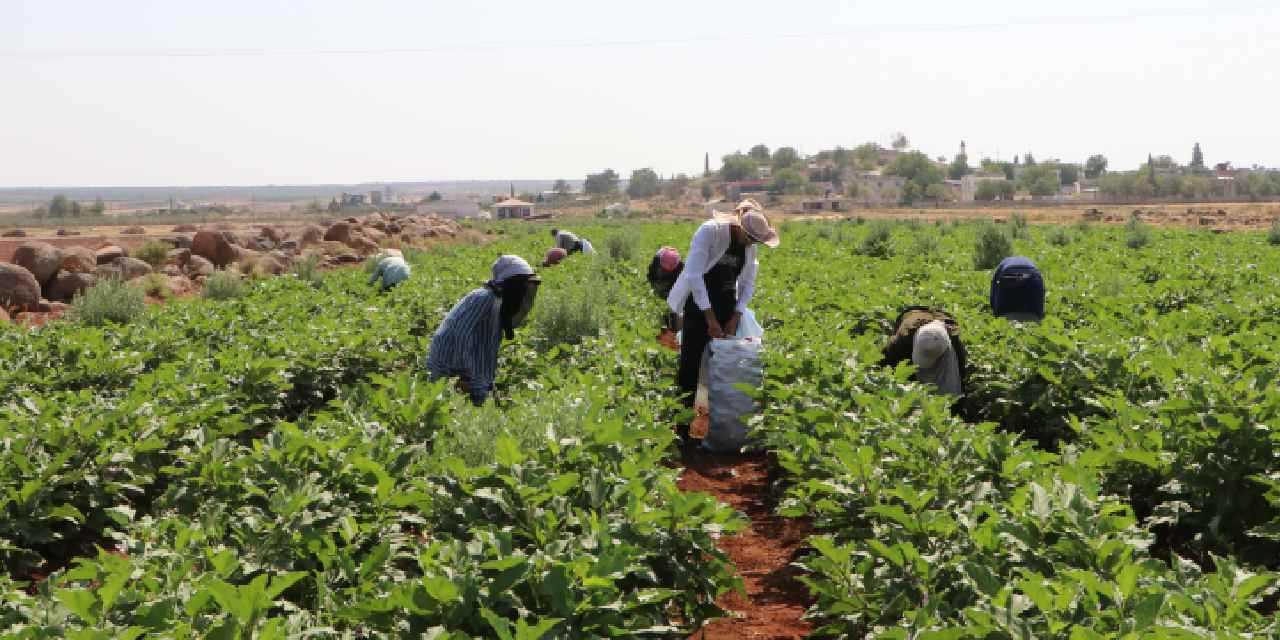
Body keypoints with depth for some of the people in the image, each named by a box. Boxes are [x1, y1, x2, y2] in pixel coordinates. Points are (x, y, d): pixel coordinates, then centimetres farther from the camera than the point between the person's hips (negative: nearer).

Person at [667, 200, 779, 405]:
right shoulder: (709, 231, -18)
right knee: (692, 357, -8)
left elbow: (748, 283, 7)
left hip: (726, 303, 5)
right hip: (699, 301, -5)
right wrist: (710, 318, -22)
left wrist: (735, 318, -4)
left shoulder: (750, 246, 0)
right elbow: (694, 275, -22)